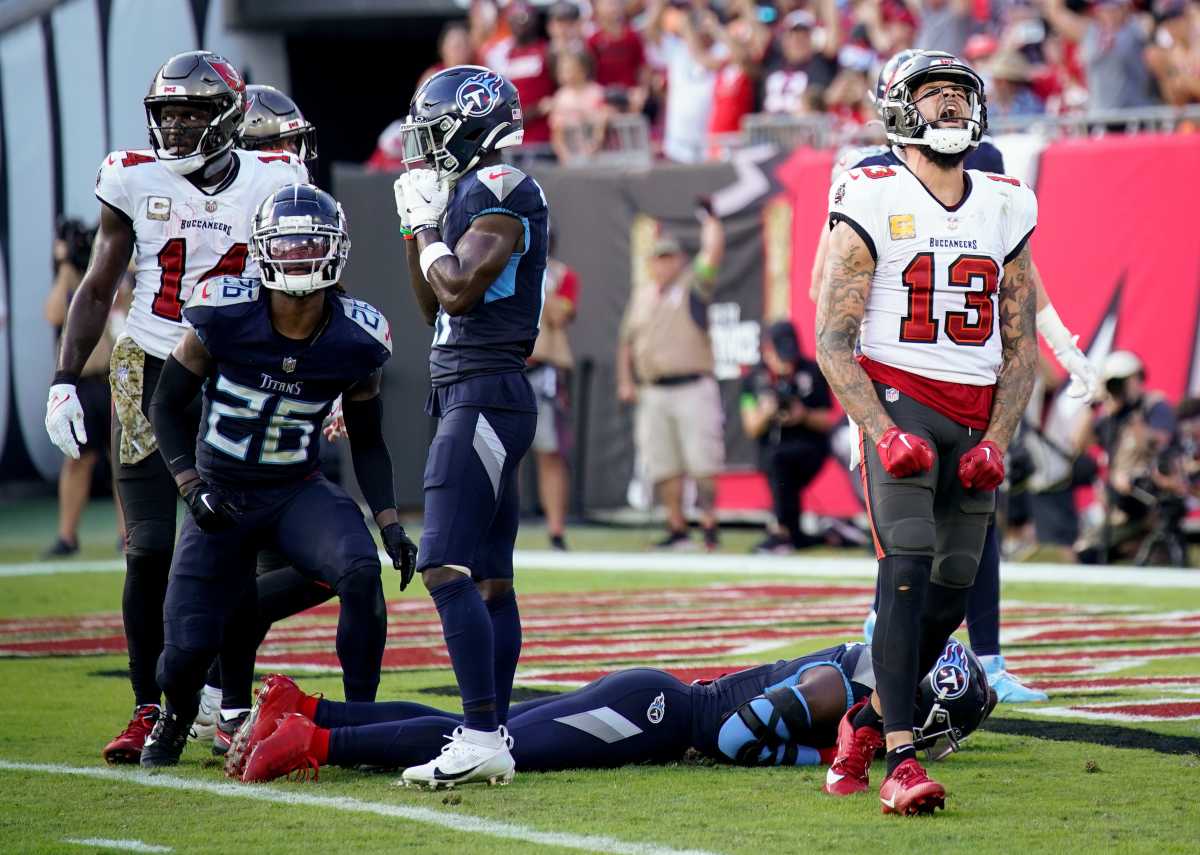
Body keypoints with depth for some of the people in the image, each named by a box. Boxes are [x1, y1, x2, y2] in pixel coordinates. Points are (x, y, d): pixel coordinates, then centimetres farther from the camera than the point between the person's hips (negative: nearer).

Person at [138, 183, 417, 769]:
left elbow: (367, 442, 6)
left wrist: (390, 523, -5)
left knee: (361, 570, -32)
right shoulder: (224, 316, -16)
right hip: (220, 499, -1)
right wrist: (191, 487, -14)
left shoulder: (356, 339, -9)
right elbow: (166, 405, -2)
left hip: (298, 493, 1)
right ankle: (177, 715, 26)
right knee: (188, 648, -13)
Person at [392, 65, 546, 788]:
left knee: (446, 569, -16)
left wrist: (429, 226, -5)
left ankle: (483, 737, -20)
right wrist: (416, 227, 17)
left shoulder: (500, 192, -12)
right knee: (490, 577, 10)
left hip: (485, 396, -11)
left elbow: (457, 291, -20)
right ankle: (494, 736, 12)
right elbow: (434, 306, 25)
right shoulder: (471, 193, 19)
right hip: (472, 397, 11)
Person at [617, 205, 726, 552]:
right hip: (653, 391, 5)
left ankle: (710, 527, -6)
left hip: (693, 389, -5)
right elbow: (627, 341, 23)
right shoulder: (641, 296, 18)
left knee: (702, 463, -9)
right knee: (663, 467, 4)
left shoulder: (692, 285, 3)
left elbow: (713, 252, -12)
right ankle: (677, 530, 10)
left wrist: (709, 218, -5)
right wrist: (625, 382, 15)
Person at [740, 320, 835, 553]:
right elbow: (751, 429, 2)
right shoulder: (755, 378, 5)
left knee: (779, 458, -33)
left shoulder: (812, 373, 0)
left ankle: (782, 532, -33)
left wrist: (804, 416, -17)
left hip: (810, 448, -4)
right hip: (769, 452, 4)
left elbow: (827, 422, 3)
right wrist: (765, 413, -18)